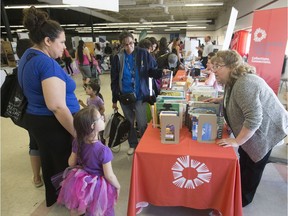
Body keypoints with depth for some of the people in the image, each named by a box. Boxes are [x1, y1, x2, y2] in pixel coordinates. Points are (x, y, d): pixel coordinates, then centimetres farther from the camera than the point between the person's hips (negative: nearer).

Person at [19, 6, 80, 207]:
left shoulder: (28, 57, 8)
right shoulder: (48, 64, -23)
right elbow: (57, 107, -29)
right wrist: (77, 134, -22)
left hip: (36, 120, 10)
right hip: (53, 125, -10)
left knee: (49, 161, 24)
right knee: (66, 165, 10)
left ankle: (52, 198, 45)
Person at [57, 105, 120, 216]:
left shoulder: (77, 142, -16)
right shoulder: (103, 150, -33)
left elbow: (71, 163, -2)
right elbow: (109, 176, -24)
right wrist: (117, 186, -5)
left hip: (82, 182, 5)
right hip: (98, 186, -5)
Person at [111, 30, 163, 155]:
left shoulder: (143, 54, -4)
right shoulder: (118, 57, -1)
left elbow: (151, 71, -1)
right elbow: (114, 80, 4)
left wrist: (161, 72, -24)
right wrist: (114, 99, 4)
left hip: (140, 96, -2)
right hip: (124, 96, 2)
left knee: (142, 124, -1)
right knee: (129, 123, 15)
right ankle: (133, 145, 35)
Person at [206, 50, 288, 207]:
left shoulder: (244, 83, -32)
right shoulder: (234, 80, 1)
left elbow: (254, 118, -36)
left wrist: (237, 141, -28)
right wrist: (219, 100, 10)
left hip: (266, 130, -9)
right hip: (251, 128, 10)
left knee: (254, 165, 6)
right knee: (244, 159, 21)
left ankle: (243, 199, 26)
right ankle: (240, 187, 43)